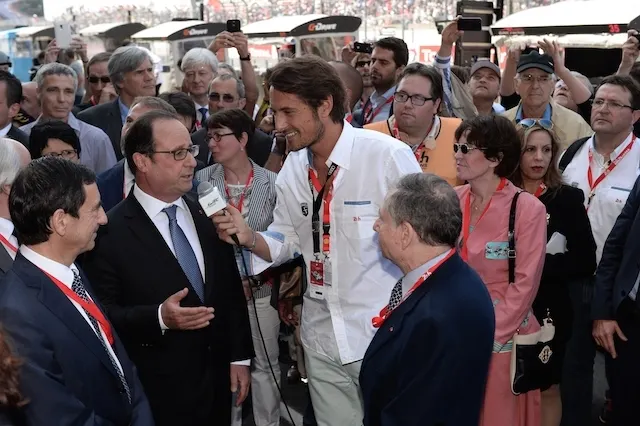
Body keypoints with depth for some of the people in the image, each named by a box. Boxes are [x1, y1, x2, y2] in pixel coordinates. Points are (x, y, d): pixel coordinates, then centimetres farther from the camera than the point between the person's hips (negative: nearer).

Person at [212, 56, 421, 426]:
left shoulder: (389, 156, -17)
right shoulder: (294, 166, 2)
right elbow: (286, 240, 8)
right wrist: (249, 238, -10)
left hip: (384, 332, -5)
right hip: (321, 337, 5)